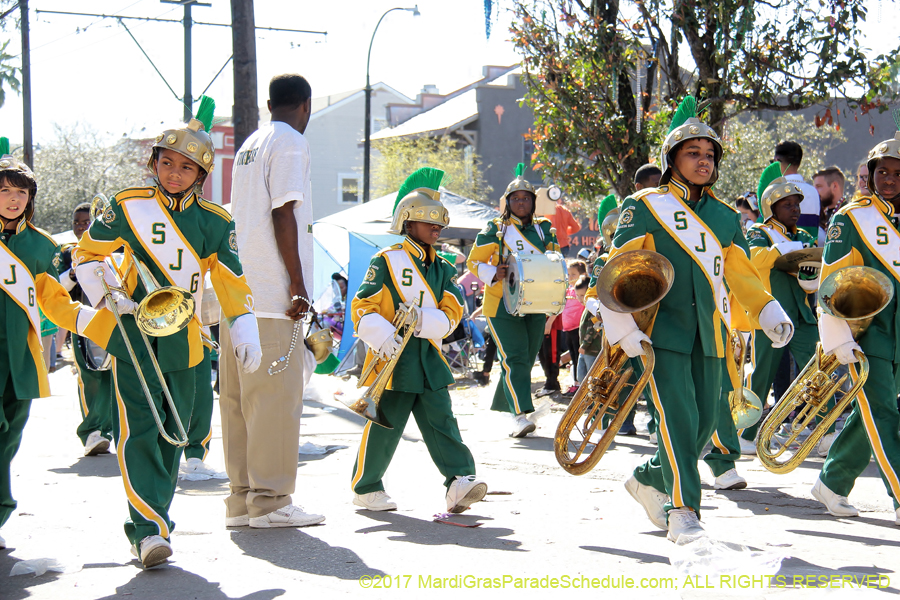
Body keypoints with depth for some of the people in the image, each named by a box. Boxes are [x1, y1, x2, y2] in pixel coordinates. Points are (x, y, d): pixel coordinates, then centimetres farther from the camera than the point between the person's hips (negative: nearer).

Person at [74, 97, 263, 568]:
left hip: (182, 341, 3)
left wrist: (245, 330, -4)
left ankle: (150, 525, 19)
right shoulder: (128, 206, -1)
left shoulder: (215, 223, 4)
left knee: (172, 432, 7)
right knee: (139, 428, -15)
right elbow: (87, 254, 9)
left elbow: (231, 282, 7)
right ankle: (149, 529, -21)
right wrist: (105, 296, -5)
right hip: (132, 334, -3)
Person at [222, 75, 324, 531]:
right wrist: (298, 285, -13)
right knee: (275, 396, -6)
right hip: (271, 292, -9)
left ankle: (242, 499, 13)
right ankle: (270, 501, -4)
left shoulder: (249, 145, 21)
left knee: (238, 397, 8)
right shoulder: (291, 143, -5)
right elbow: (283, 216, -13)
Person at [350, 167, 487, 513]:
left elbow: (452, 312, 2)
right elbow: (362, 308, -8)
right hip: (392, 358, -5)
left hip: (429, 358, 5)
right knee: (385, 427, 1)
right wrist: (382, 336, -24)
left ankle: (460, 481, -9)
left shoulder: (442, 269, 13)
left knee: (441, 420, -3)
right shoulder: (386, 261, -3)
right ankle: (365, 487, 15)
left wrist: (422, 319, -17)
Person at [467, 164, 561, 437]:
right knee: (514, 357, -16)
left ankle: (502, 404, 26)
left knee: (527, 358, 8)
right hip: (502, 304, -5)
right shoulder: (495, 230, 0)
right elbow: (474, 261, 2)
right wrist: (494, 274, -18)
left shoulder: (543, 229, 10)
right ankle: (520, 415, -25)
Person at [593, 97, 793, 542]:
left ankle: (649, 480, 29)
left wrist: (770, 314, -1)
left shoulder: (725, 218, 16)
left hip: (707, 334, 6)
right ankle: (682, 512, -11)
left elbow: (742, 275, 16)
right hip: (661, 331, -6)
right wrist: (623, 329, -15)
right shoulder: (646, 208, 1)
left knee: (704, 422, 7)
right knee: (678, 417, -15)